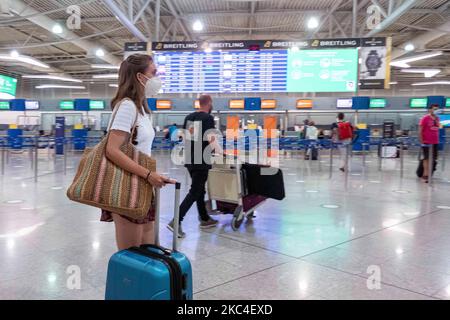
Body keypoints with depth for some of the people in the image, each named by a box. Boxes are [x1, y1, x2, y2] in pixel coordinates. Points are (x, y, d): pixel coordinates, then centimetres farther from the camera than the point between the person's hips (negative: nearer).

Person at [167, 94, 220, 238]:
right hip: (201, 161, -8)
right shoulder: (208, 118, -11)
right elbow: (211, 141, -15)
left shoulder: (189, 117, 11)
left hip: (189, 160, 8)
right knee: (194, 192, -4)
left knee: (199, 189, 19)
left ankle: (205, 219, 30)